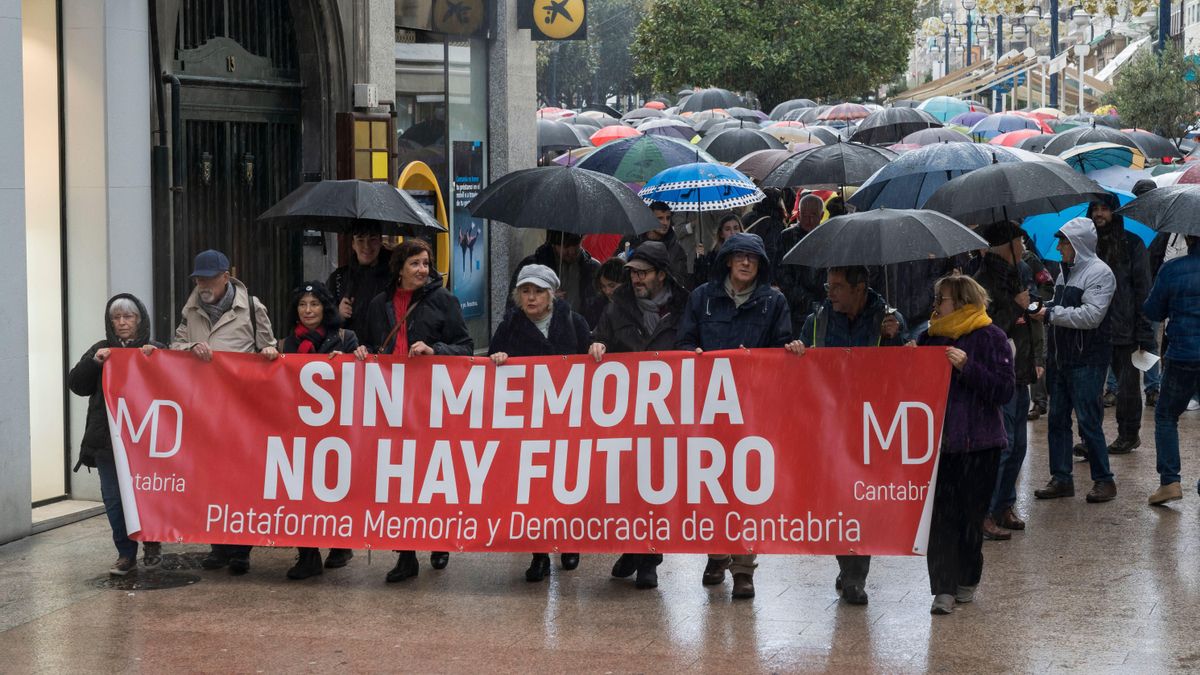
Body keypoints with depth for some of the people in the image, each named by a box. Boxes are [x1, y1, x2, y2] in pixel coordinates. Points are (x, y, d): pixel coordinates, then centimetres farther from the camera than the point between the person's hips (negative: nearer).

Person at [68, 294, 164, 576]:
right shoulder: (100, 350, 12)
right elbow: (76, 384, 4)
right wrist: (94, 362, -11)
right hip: (107, 439, 2)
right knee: (114, 498, 2)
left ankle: (152, 546, 21)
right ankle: (126, 554, 11)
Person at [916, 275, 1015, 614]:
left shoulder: (991, 338, -4)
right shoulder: (930, 338, 10)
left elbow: (1005, 391, -11)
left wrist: (967, 367, -19)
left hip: (979, 445, -3)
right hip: (938, 440, 3)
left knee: (971, 516, 5)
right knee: (941, 516, -5)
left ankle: (966, 582, 22)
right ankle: (944, 589, -6)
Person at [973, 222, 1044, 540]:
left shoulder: (1022, 272, 12)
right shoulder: (986, 279, -15)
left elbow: (1036, 319, 19)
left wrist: (1039, 359, 11)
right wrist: (1016, 307, -17)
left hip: (1020, 373, 9)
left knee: (1018, 444, 14)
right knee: (1001, 444, -10)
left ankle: (1004, 506, 24)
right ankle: (985, 514, -4)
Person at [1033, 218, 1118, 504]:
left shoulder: (1099, 273, -11)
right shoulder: (1066, 271, 16)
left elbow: (1091, 316, -21)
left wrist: (1052, 314, -16)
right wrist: (1043, 309, 5)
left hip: (1087, 360, -8)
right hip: (1060, 358, 8)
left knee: (1088, 421, -5)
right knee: (1057, 420, 9)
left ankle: (1104, 480, 5)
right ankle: (1061, 479, 16)